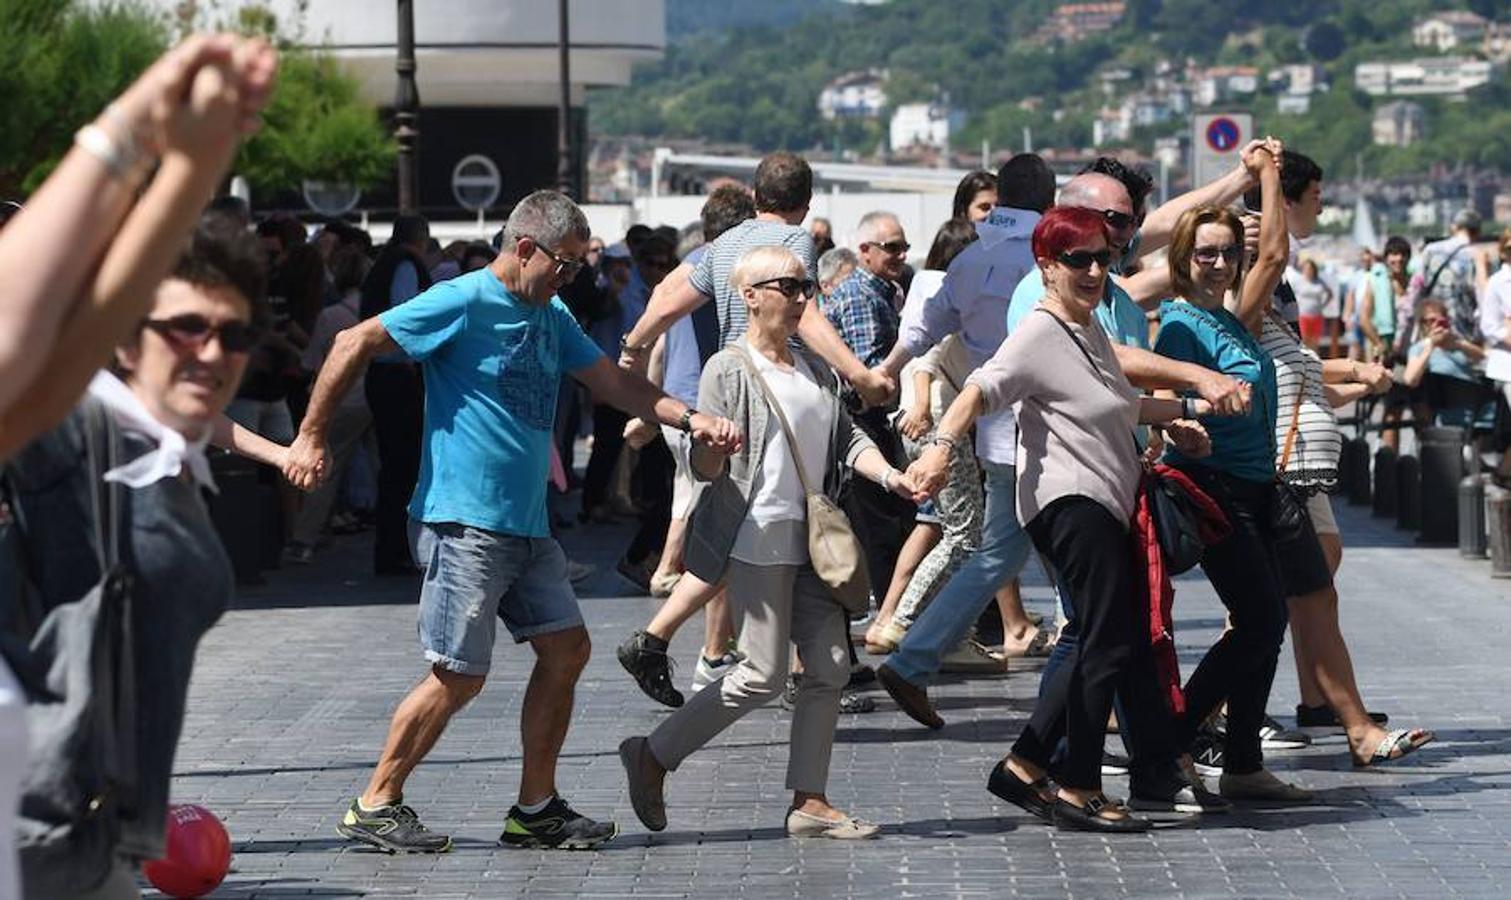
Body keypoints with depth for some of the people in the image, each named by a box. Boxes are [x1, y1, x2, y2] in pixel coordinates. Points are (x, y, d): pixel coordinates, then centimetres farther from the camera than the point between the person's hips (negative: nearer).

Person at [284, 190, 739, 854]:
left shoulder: (553, 317, 15)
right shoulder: (462, 303, -11)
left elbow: (614, 383, 18)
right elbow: (353, 345, -11)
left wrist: (690, 418, 3)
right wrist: (312, 437, -11)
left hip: (527, 524, 9)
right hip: (463, 520, -9)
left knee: (565, 648, 6)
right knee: (459, 675, -8)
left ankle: (536, 808, 14)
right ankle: (376, 806, 5)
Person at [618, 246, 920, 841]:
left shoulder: (816, 373, 17)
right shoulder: (729, 369, -6)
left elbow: (848, 439, 15)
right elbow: (703, 467, -9)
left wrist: (889, 476, -4)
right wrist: (712, 451, -33)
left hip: (811, 542, 8)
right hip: (756, 541, -8)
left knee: (829, 669, 1)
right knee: (764, 677, -9)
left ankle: (809, 803, 6)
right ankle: (653, 756, 4)